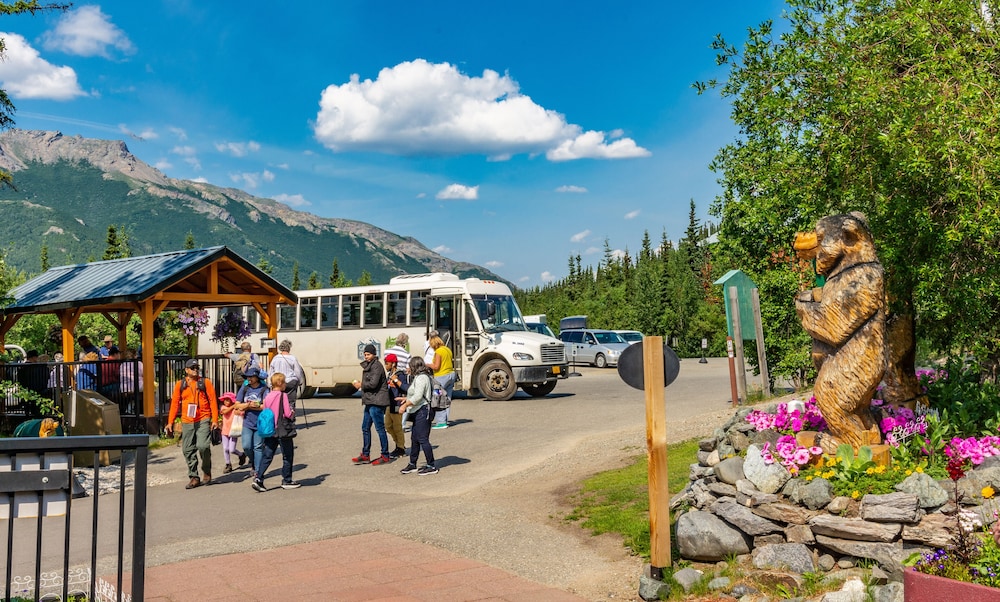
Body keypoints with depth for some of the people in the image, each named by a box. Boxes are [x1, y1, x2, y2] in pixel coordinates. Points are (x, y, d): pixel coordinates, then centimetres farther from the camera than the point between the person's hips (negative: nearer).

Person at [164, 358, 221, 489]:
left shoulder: (206, 382, 4)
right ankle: (194, 477, 15)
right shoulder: (180, 384, 10)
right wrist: (170, 422, 7)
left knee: (203, 446, -17)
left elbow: (213, 401, 2)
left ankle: (207, 471, 7)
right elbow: (175, 403, 12)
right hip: (187, 422, 3)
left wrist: (215, 420, -6)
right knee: (188, 450, 4)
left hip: (203, 420, -3)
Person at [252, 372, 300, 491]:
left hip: (270, 430, 6)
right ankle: (286, 481, 15)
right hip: (283, 431, -6)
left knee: (267, 456, 9)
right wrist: (293, 413, 4)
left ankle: (258, 479, -1)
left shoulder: (267, 397, 5)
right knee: (288, 456, 8)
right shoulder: (283, 396, -13)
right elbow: (288, 413, -16)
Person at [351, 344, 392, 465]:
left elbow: (373, 383, -22)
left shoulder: (377, 366, -14)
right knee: (365, 428, 13)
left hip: (376, 402, -10)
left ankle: (385, 456, 3)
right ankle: (365, 455, 20)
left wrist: (361, 385, -8)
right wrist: (361, 384, 3)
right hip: (370, 402, 10)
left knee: (380, 428, -4)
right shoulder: (368, 365, 16)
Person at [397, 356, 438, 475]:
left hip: (422, 411, -11)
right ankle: (412, 464, 23)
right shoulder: (418, 377, 18)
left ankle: (431, 466, -1)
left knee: (423, 439, -7)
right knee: (414, 438, 14)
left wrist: (405, 405, -19)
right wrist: (406, 398, 31)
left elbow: (418, 396, -22)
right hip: (418, 412, 11)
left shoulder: (421, 378, -15)